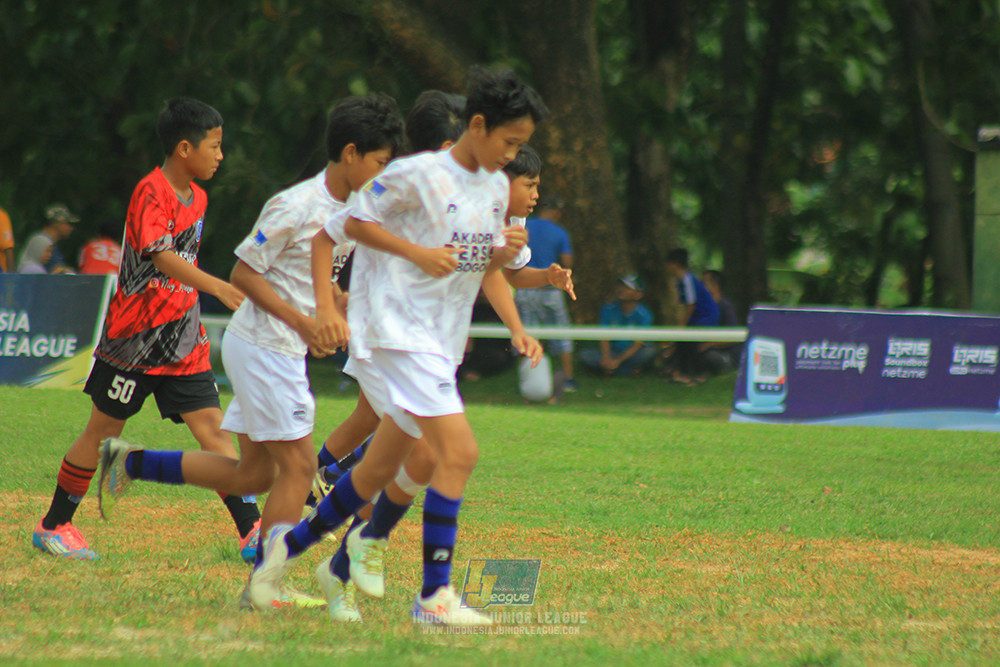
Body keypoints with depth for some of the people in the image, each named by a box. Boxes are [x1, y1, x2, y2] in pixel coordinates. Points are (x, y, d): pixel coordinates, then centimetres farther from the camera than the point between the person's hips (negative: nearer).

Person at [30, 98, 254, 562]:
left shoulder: (195, 197, 10)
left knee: (212, 428, -4)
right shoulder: (151, 193, -16)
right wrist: (218, 287, -43)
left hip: (182, 345, 6)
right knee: (102, 431, 6)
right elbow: (162, 257, -30)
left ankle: (251, 531, -11)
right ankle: (53, 526, 20)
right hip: (135, 340, -6)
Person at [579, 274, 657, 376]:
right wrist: (606, 357, -24)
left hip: (633, 355, -4)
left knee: (649, 352, -35)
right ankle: (630, 370, -24)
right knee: (585, 354, -23)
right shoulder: (608, 309, -2)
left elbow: (637, 344, -15)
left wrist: (618, 361, -24)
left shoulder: (643, 315, -12)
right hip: (613, 352, 4)